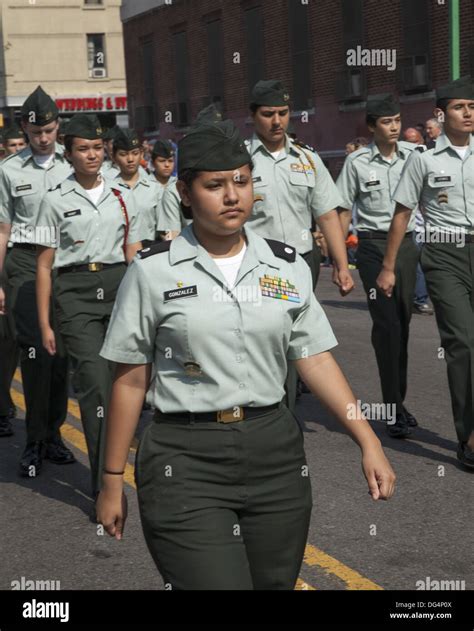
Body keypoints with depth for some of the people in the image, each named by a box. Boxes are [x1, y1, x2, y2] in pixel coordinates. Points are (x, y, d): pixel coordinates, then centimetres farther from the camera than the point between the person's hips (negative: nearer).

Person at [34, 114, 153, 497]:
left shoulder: (122, 199, 13)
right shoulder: (56, 201, 4)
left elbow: (135, 260, 14)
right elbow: (44, 266, 3)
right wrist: (45, 324, -1)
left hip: (118, 286, 3)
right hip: (76, 292, -3)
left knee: (117, 380, 3)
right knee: (95, 382, -14)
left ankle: (108, 466, 21)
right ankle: (105, 484, -11)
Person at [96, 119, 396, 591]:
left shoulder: (288, 267, 6)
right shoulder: (154, 270, -3)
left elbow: (315, 360, 7)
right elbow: (130, 381, 0)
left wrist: (368, 441, -2)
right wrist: (113, 481, 3)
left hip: (275, 453, 4)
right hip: (185, 462, -3)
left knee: (276, 582, 13)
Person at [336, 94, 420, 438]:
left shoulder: (413, 154, 4)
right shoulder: (357, 162, -2)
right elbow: (344, 211, 3)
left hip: (407, 243, 3)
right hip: (373, 245, -3)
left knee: (403, 322, 9)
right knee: (387, 324, -9)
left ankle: (399, 401, 22)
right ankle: (393, 408, -4)